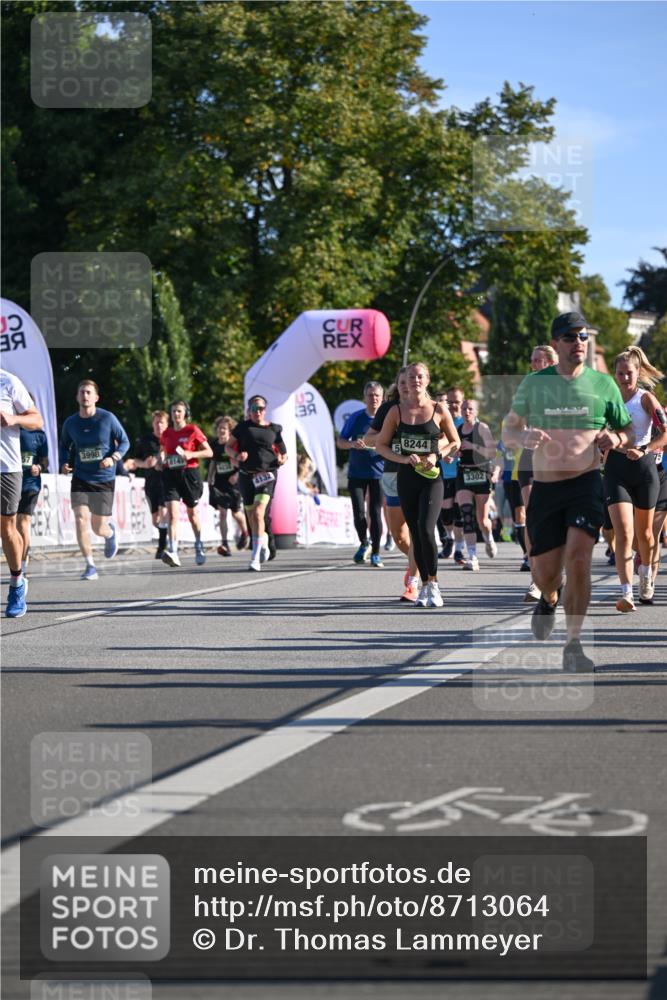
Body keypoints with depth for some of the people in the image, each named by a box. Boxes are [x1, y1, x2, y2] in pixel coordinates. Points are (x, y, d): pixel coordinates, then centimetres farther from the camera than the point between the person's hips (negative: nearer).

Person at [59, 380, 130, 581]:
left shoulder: (107, 418, -9)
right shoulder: (70, 423, -1)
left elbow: (124, 442, -1)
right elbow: (64, 445, 15)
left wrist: (113, 458, -19)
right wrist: (64, 463, -4)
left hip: (104, 479, -2)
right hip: (80, 479, 2)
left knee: (98, 528, 2)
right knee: (80, 519, -17)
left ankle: (110, 532, 42)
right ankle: (90, 566, -6)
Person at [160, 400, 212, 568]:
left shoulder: (193, 431, -2)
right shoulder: (166, 434, 8)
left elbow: (209, 452, -2)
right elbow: (162, 452, 25)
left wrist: (191, 454, -17)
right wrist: (162, 457, 1)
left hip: (189, 474, -2)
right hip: (171, 475, 2)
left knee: (192, 513, 13)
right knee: (172, 513, -15)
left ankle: (199, 547, 34)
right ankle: (173, 552, -25)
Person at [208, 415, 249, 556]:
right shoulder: (214, 445, 5)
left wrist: (237, 474, -20)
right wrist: (210, 479, 14)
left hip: (234, 482, -4)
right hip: (219, 483, 4)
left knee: (236, 512, 4)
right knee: (222, 512, -5)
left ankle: (244, 533, 36)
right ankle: (224, 544, -5)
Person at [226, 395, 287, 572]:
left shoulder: (273, 429, 7)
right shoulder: (243, 427, 7)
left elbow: (282, 450, 18)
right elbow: (228, 446, 11)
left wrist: (282, 459, -4)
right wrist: (236, 455, -9)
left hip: (266, 474, -2)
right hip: (247, 476, 2)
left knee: (258, 513, -19)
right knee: (251, 516, 10)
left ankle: (255, 558, -22)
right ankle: (263, 539, 43)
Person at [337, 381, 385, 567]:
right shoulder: (355, 418, 2)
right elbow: (340, 442, 7)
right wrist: (352, 444, -15)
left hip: (378, 473, 0)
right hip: (356, 473, 0)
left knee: (375, 513, -1)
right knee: (359, 513, -5)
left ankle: (375, 553, 9)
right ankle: (364, 544, 21)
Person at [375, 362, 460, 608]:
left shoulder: (439, 410, -1)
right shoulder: (397, 411, 3)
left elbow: (455, 442, 8)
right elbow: (381, 445, 6)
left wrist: (437, 456, -9)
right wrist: (403, 458, -10)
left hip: (431, 478, -3)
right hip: (407, 477, 3)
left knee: (426, 529, -19)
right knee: (415, 534, 5)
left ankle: (433, 583, -6)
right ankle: (424, 586, 17)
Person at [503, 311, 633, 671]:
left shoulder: (603, 384, 3)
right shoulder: (533, 383, 3)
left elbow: (627, 429, 13)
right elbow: (507, 431, 9)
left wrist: (615, 438, -11)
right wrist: (523, 437, -15)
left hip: (586, 483, -1)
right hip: (544, 488, 1)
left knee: (578, 557, -20)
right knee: (545, 572, 4)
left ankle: (573, 645, -10)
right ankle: (550, 598, 43)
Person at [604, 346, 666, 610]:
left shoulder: (646, 398, -3)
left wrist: (643, 451, -20)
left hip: (644, 467, -1)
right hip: (615, 468, 1)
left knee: (644, 531, 14)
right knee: (623, 532, -14)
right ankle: (626, 594, -21)